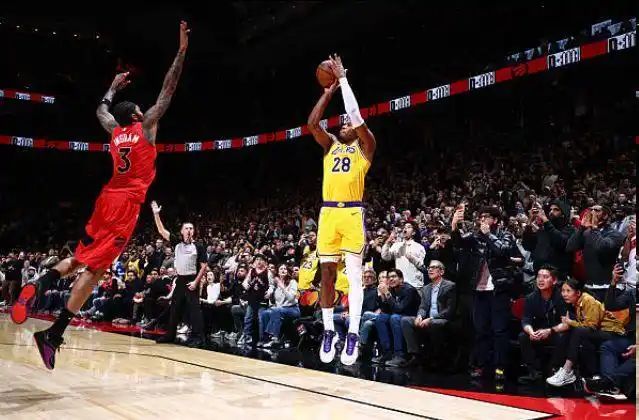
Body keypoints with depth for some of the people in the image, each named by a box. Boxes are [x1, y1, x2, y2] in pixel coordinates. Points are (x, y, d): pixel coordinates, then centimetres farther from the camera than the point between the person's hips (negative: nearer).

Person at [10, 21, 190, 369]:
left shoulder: (115, 130, 14)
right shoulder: (146, 126, 0)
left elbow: (101, 110, 35)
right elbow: (168, 91, -1)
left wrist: (114, 86, 48)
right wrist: (182, 52, 1)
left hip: (108, 200, 6)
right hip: (127, 204, -6)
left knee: (80, 258, 20)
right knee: (94, 269, -11)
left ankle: (36, 288, -7)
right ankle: (53, 334, -17)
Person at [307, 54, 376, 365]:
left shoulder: (364, 147, 8)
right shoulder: (330, 145, 21)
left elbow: (356, 115, -7)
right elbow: (312, 123, 7)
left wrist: (343, 79, -1)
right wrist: (329, 91, 10)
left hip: (351, 213, -4)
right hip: (328, 212, 5)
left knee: (353, 274, -7)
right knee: (327, 273, 5)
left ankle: (353, 334, -6)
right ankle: (328, 331, 13)